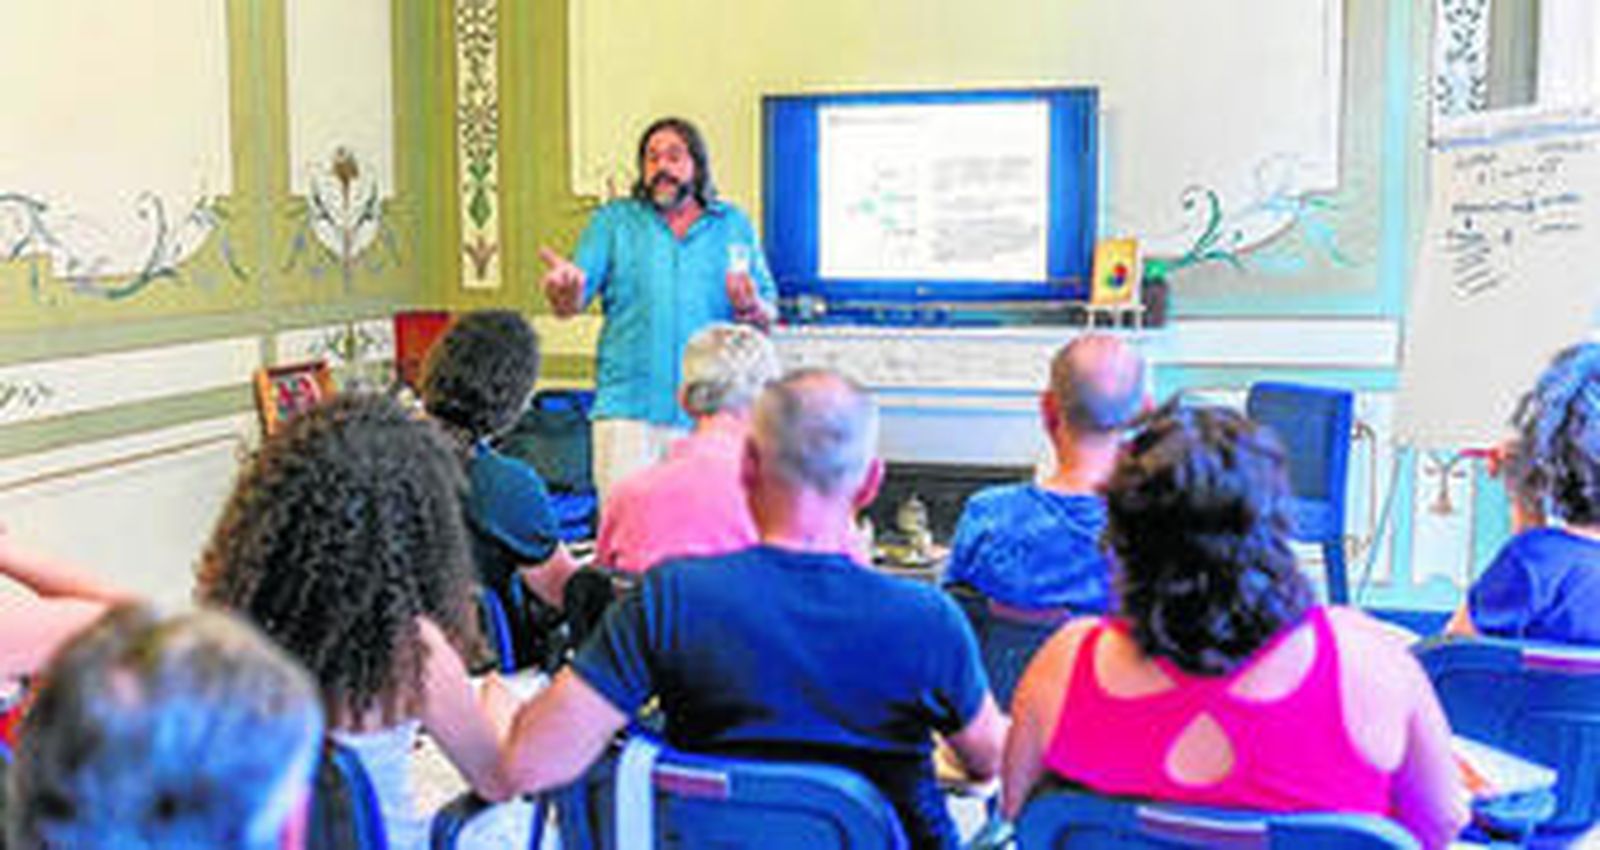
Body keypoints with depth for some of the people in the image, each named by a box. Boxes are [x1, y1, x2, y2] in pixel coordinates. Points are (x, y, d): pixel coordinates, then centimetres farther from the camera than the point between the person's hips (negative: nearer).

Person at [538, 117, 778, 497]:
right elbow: (571, 305, 0)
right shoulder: (613, 220, 9)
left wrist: (749, 307, -12)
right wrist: (566, 288, -24)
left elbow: (767, 316, 12)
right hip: (628, 407, -1)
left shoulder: (734, 226, 12)